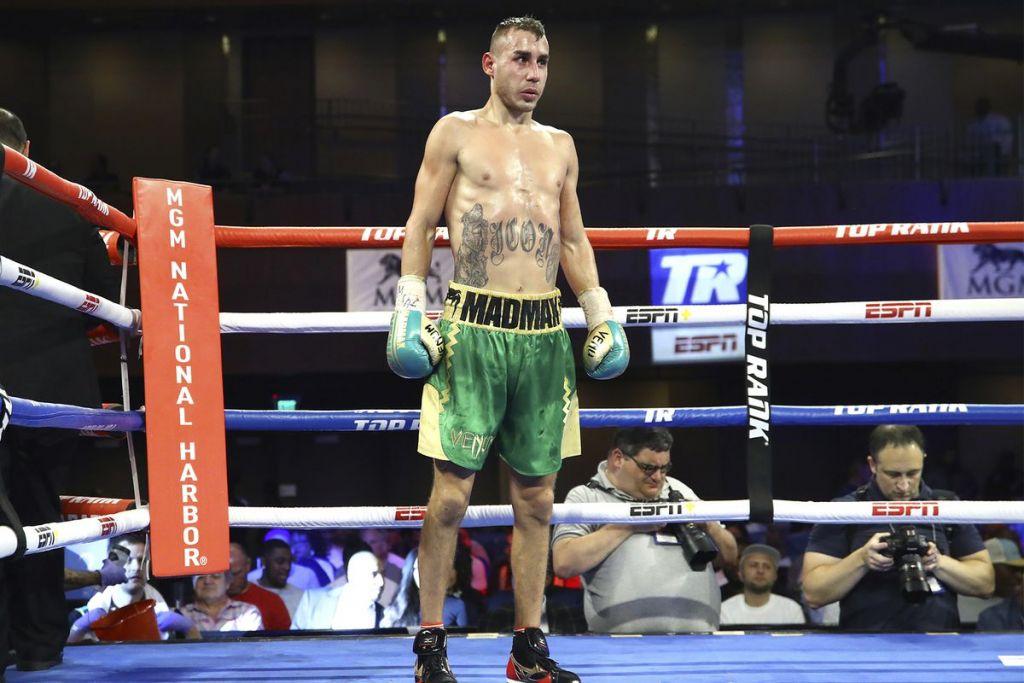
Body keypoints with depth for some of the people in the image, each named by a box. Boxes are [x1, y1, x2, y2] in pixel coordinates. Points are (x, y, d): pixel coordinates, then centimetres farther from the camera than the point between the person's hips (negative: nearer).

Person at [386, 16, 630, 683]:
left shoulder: (560, 145, 18)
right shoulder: (456, 133, 5)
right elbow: (420, 226, 3)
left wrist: (601, 313, 15)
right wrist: (411, 307, -5)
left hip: (546, 333, 5)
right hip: (474, 328, -4)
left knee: (537, 496, 6)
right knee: (453, 489, -7)